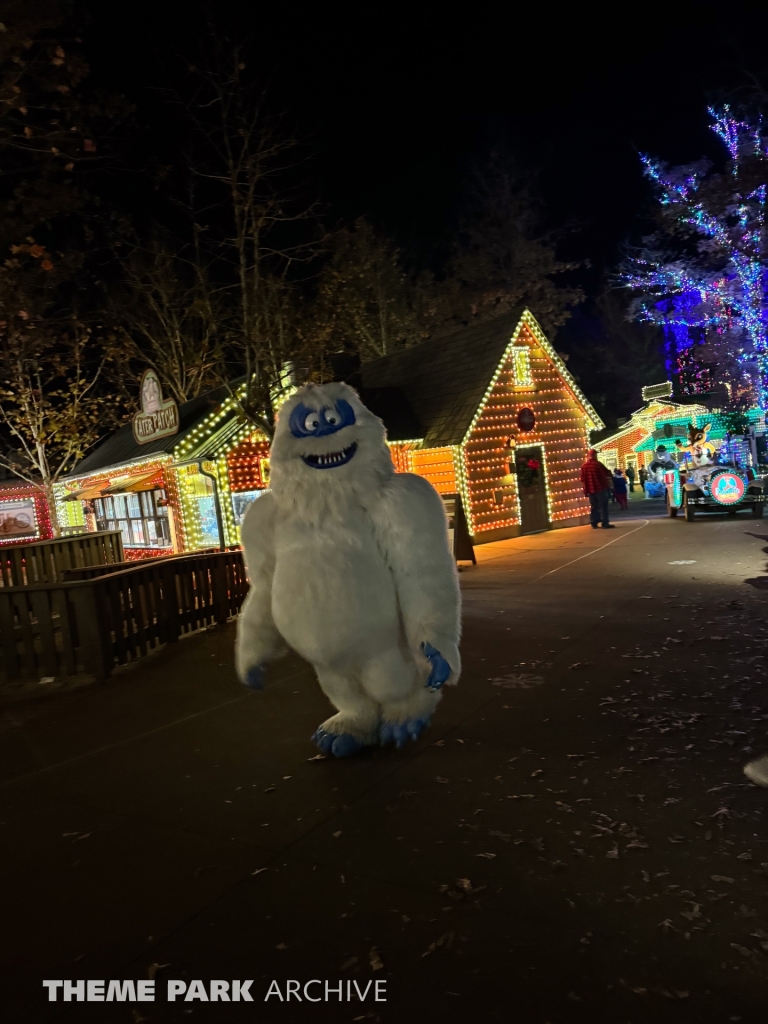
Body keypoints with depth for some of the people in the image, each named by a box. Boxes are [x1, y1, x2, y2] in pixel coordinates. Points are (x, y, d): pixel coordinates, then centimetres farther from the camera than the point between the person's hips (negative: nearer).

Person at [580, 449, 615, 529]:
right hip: (600, 488, -5)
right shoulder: (598, 464, -12)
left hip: (590, 490, 6)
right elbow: (607, 473, -3)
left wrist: (586, 489, 17)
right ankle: (605, 523, -5)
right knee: (603, 506, -2)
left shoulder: (584, 466, 5)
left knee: (594, 506, 12)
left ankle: (594, 523, 12)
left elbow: (582, 479, 8)